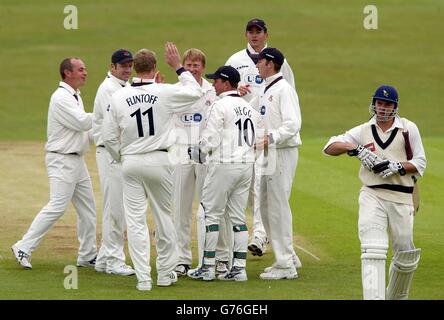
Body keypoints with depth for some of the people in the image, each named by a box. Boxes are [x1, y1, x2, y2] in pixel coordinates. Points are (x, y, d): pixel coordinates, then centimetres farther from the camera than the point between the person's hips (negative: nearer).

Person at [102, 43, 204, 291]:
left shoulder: (119, 97, -5)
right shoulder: (165, 93, -9)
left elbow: (109, 136, 0)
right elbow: (196, 92, 8)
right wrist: (178, 67, 13)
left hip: (131, 162, 1)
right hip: (159, 160, -1)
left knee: (135, 220, 3)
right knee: (164, 216, 14)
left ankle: (143, 278, -1)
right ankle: (166, 272, 21)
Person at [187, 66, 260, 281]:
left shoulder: (220, 106, -11)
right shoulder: (249, 108, 12)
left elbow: (210, 140, -14)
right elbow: (254, 140, 13)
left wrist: (198, 153, 6)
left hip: (223, 164, -7)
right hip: (247, 165, 7)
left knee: (211, 214, 1)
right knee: (238, 216, 9)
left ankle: (208, 267, 1)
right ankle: (239, 268, 5)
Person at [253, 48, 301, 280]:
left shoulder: (284, 90, -14)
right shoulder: (265, 91, 16)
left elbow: (293, 124, -23)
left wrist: (270, 137, -32)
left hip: (283, 153, -10)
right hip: (267, 154, 10)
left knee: (278, 207, -8)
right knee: (265, 206, 13)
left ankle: (285, 266, -4)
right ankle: (288, 258, 21)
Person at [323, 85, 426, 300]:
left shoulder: (408, 129, 6)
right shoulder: (363, 131, 7)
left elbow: (420, 163, 4)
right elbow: (329, 147, 0)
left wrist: (397, 166, -14)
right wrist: (355, 149, -16)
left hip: (401, 199, 1)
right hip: (372, 196, -1)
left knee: (406, 256, 7)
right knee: (373, 251, -17)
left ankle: (397, 296, 31)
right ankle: (373, 297, -25)